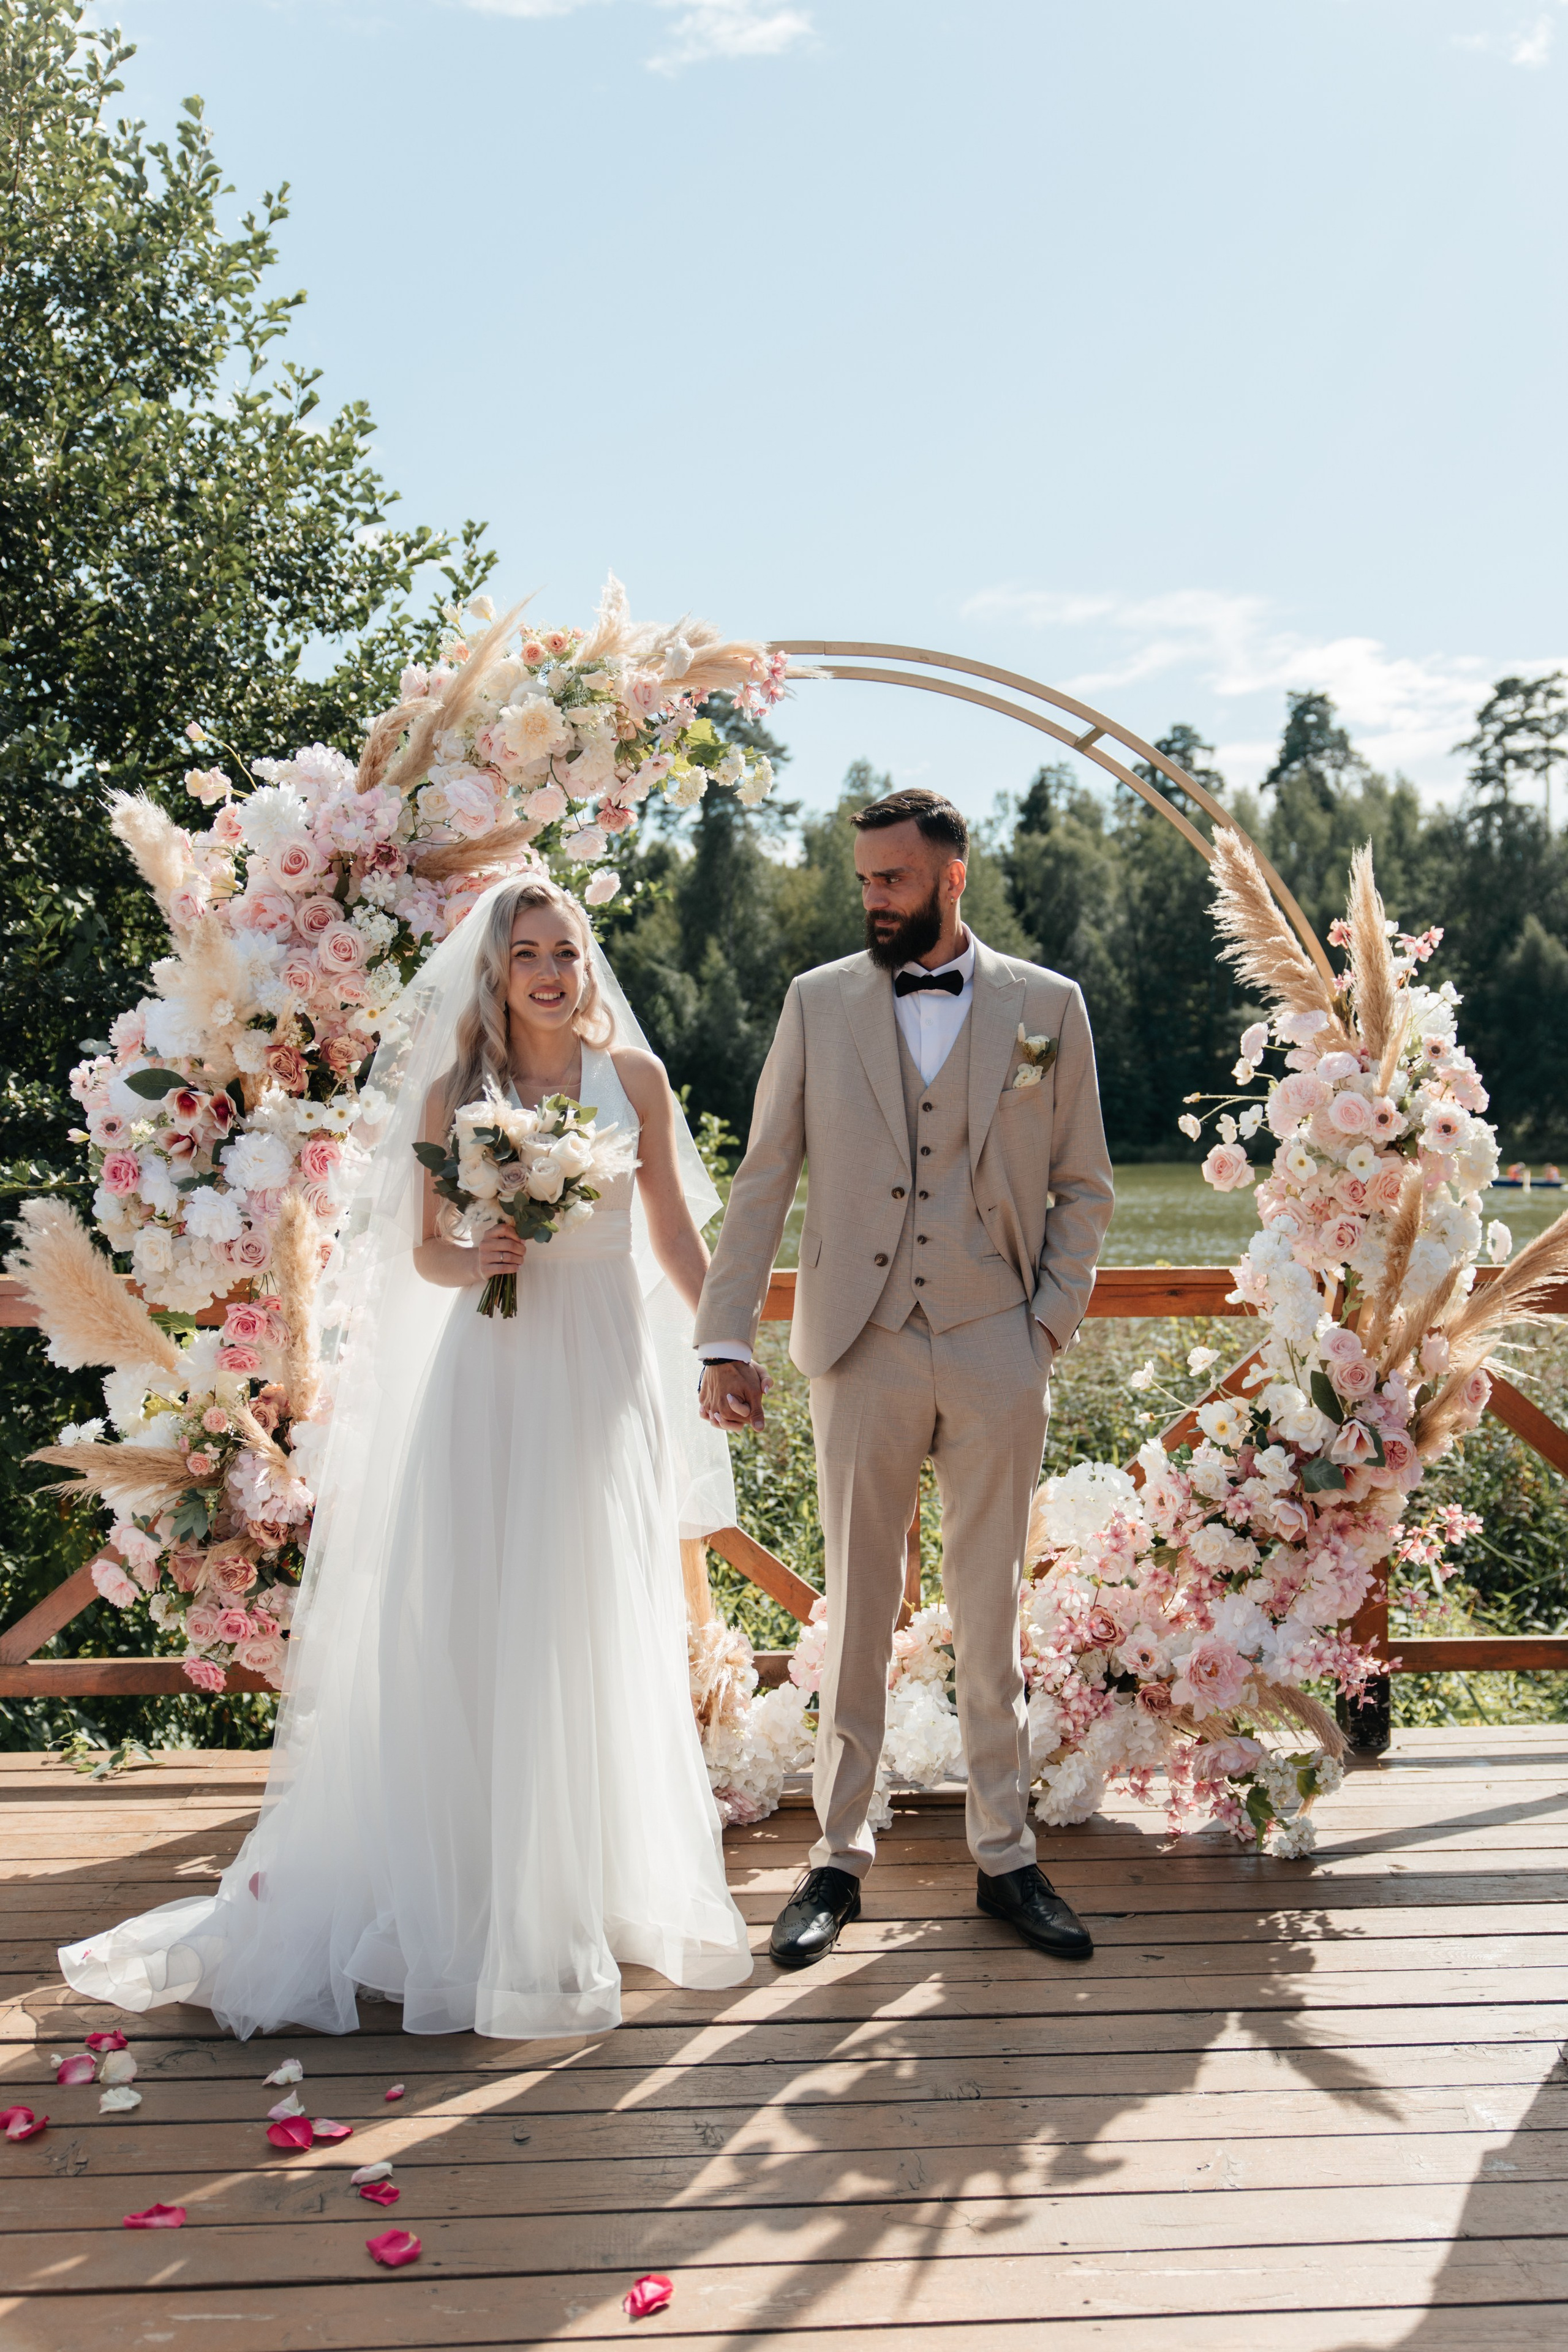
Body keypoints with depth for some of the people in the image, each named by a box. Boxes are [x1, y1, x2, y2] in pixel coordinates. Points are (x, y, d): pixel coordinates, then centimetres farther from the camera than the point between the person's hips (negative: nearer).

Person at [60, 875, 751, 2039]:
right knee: (464, 1627, -1)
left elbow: (676, 1235, 10)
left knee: (595, 1629, 6)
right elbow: (424, 1250, 7)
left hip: (603, 1371, 1)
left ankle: (583, 1889, 21)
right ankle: (461, 1888, 12)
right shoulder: (453, 1091, 3)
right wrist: (475, 1261, -15)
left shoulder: (633, 1075, 4)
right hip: (486, 1373, 0)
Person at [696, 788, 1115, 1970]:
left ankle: (1006, 1855, 23)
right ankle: (840, 1858, 20)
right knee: (856, 1613, 8)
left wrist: (1051, 1326, -2)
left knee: (991, 1614, 10)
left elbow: (1083, 1185, 8)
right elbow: (763, 1180, 3)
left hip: (998, 1354, 0)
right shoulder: (817, 1002, 5)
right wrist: (725, 1337, -3)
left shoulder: (1047, 1005, 4)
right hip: (862, 1351, 0)